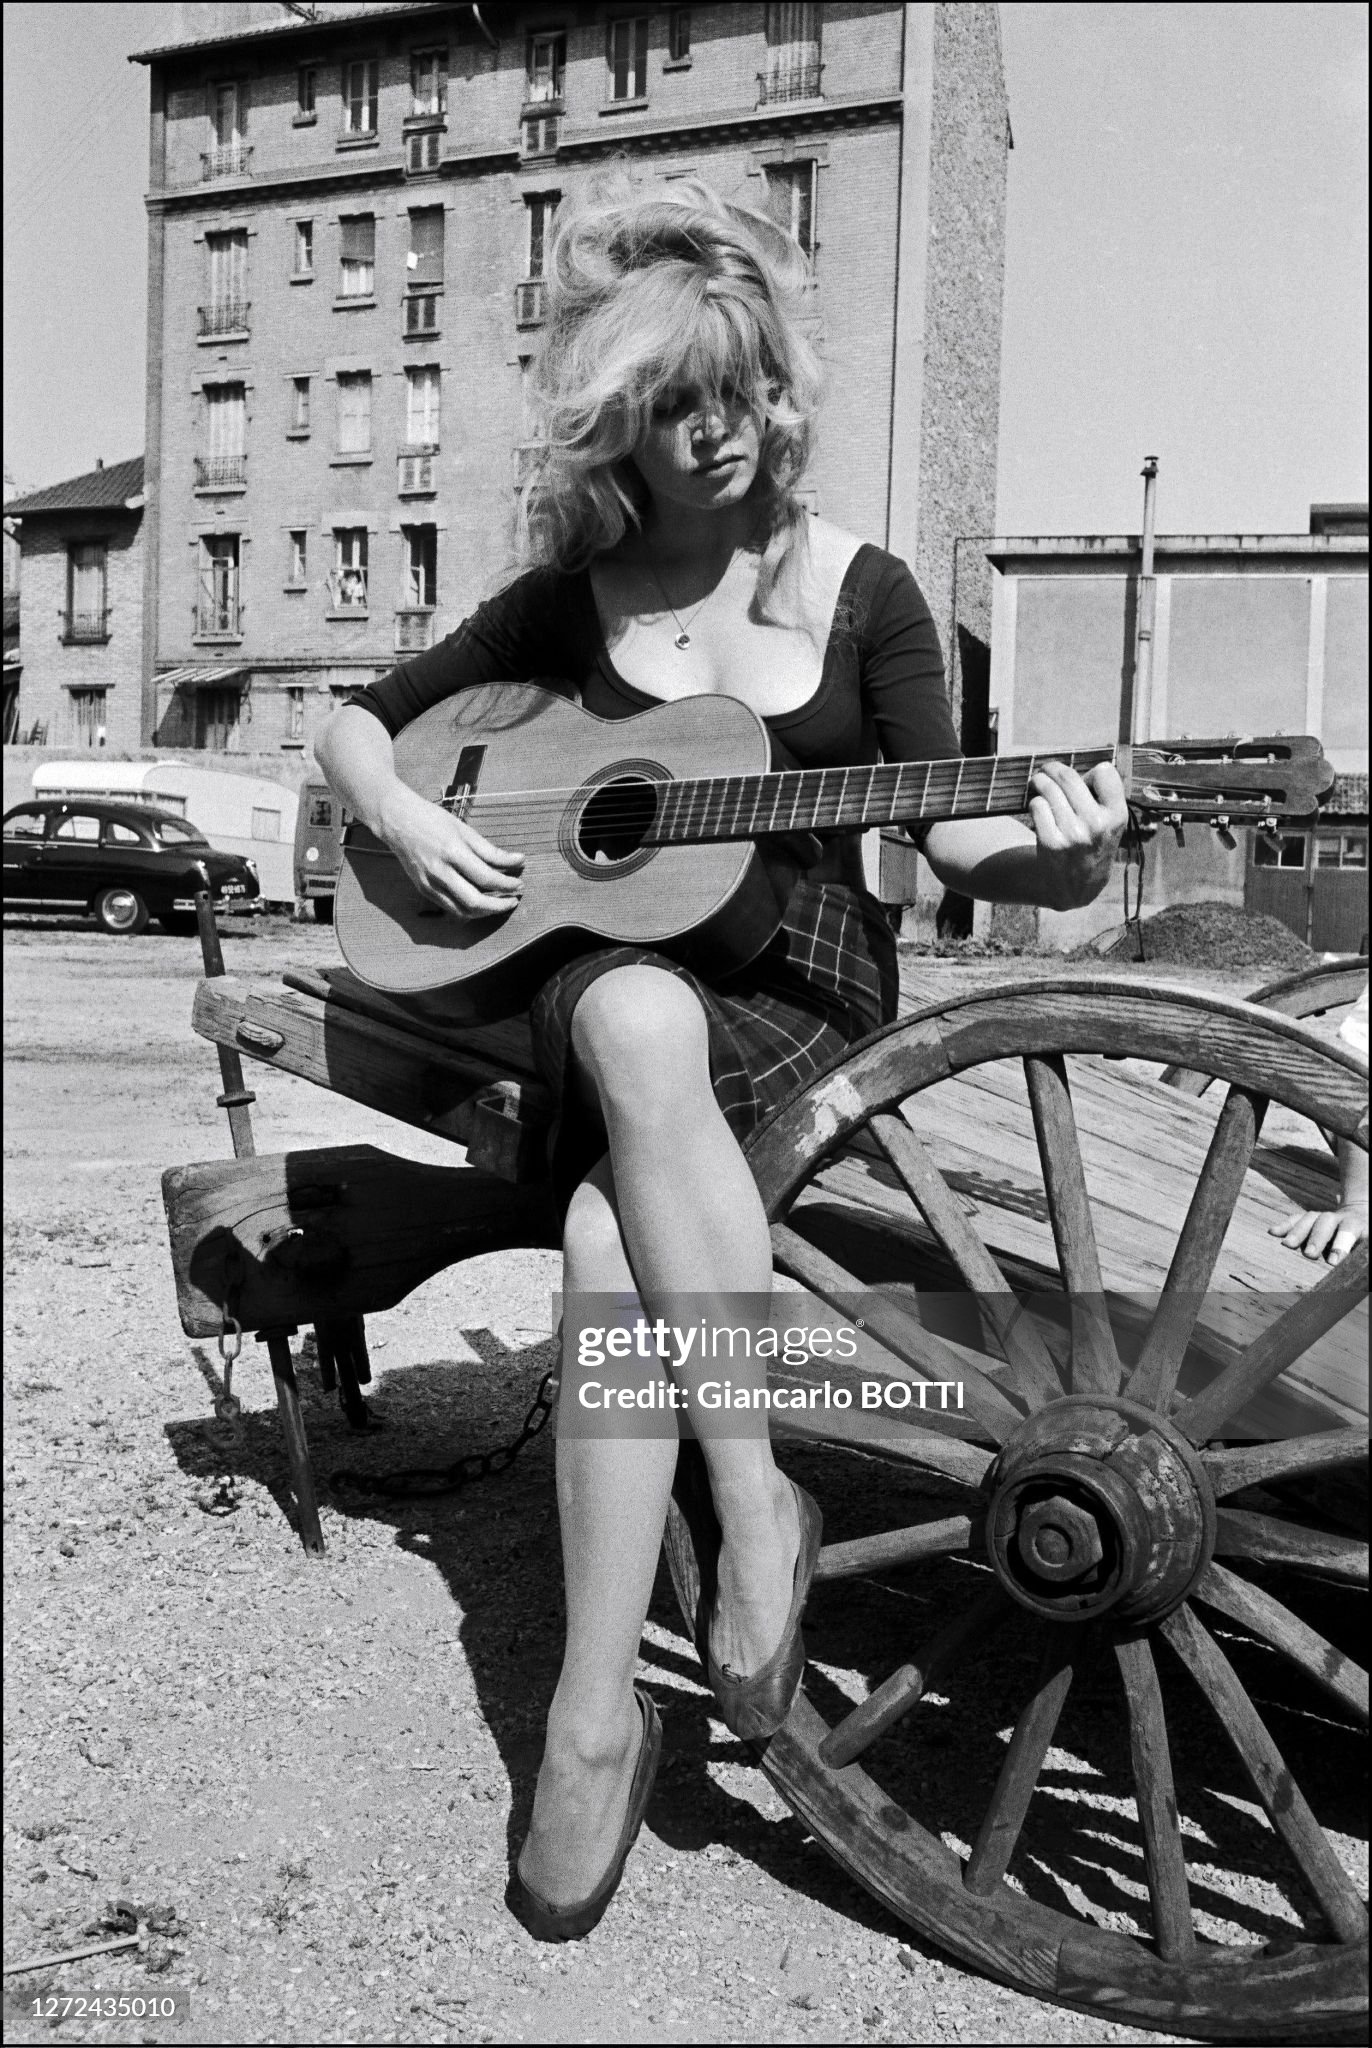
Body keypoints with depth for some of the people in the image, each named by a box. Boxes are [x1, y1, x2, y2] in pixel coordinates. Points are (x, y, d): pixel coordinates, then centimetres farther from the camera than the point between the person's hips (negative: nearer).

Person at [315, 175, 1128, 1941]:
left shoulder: (860, 592, 5)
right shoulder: (573, 598, 9)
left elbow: (947, 837, 2)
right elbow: (356, 724, 14)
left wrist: (1050, 850, -19)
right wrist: (410, 828, -7)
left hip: (805, 995, -1)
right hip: (596, 980, 2)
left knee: (610, 1227, -32)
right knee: (633, 1018, -37)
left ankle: (597, 1710, -23)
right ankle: (758, 1504, -31)